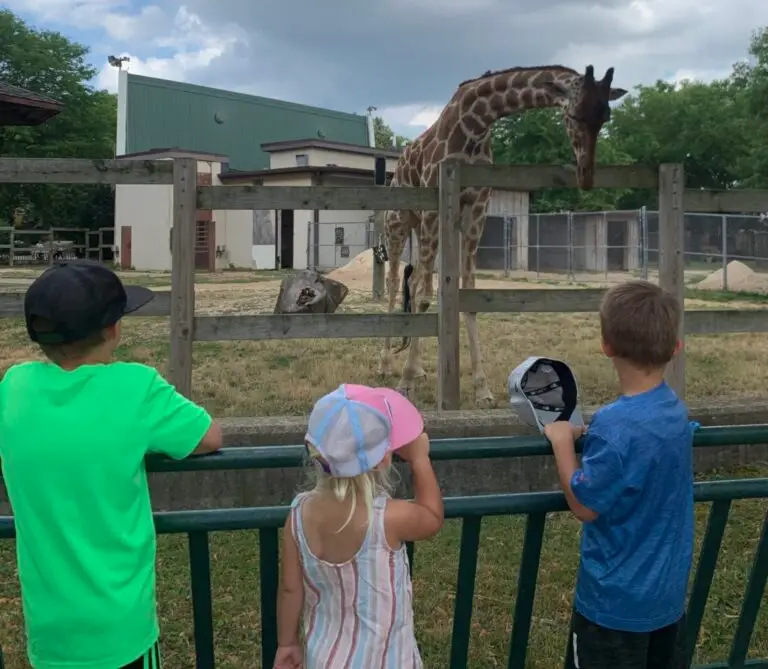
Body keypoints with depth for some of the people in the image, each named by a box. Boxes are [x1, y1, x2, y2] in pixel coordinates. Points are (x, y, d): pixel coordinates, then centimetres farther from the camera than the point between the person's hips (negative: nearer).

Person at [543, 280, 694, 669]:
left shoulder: (615, 425, -28)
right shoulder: (676, 411, -3)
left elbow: (584, 506, -19)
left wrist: (562, 441, -11)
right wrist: (589, 438, 5)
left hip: (617, 599, -7)